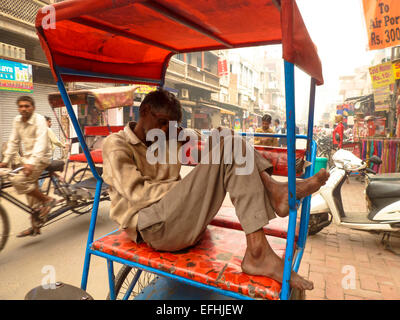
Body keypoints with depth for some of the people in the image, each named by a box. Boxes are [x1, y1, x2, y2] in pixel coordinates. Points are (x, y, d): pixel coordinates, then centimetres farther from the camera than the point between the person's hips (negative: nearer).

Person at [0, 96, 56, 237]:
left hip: (40, 158, -7)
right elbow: (13, 142, 9)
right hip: (27, 159, 7)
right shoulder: (17, 121, 5)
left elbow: (41, 143, -27)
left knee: (18, 181, -26)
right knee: (31, 195, 9)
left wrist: (31, 162, -38)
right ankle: (35, 226, 21)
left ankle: (47, 200, -7)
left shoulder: (39, 120, -15)